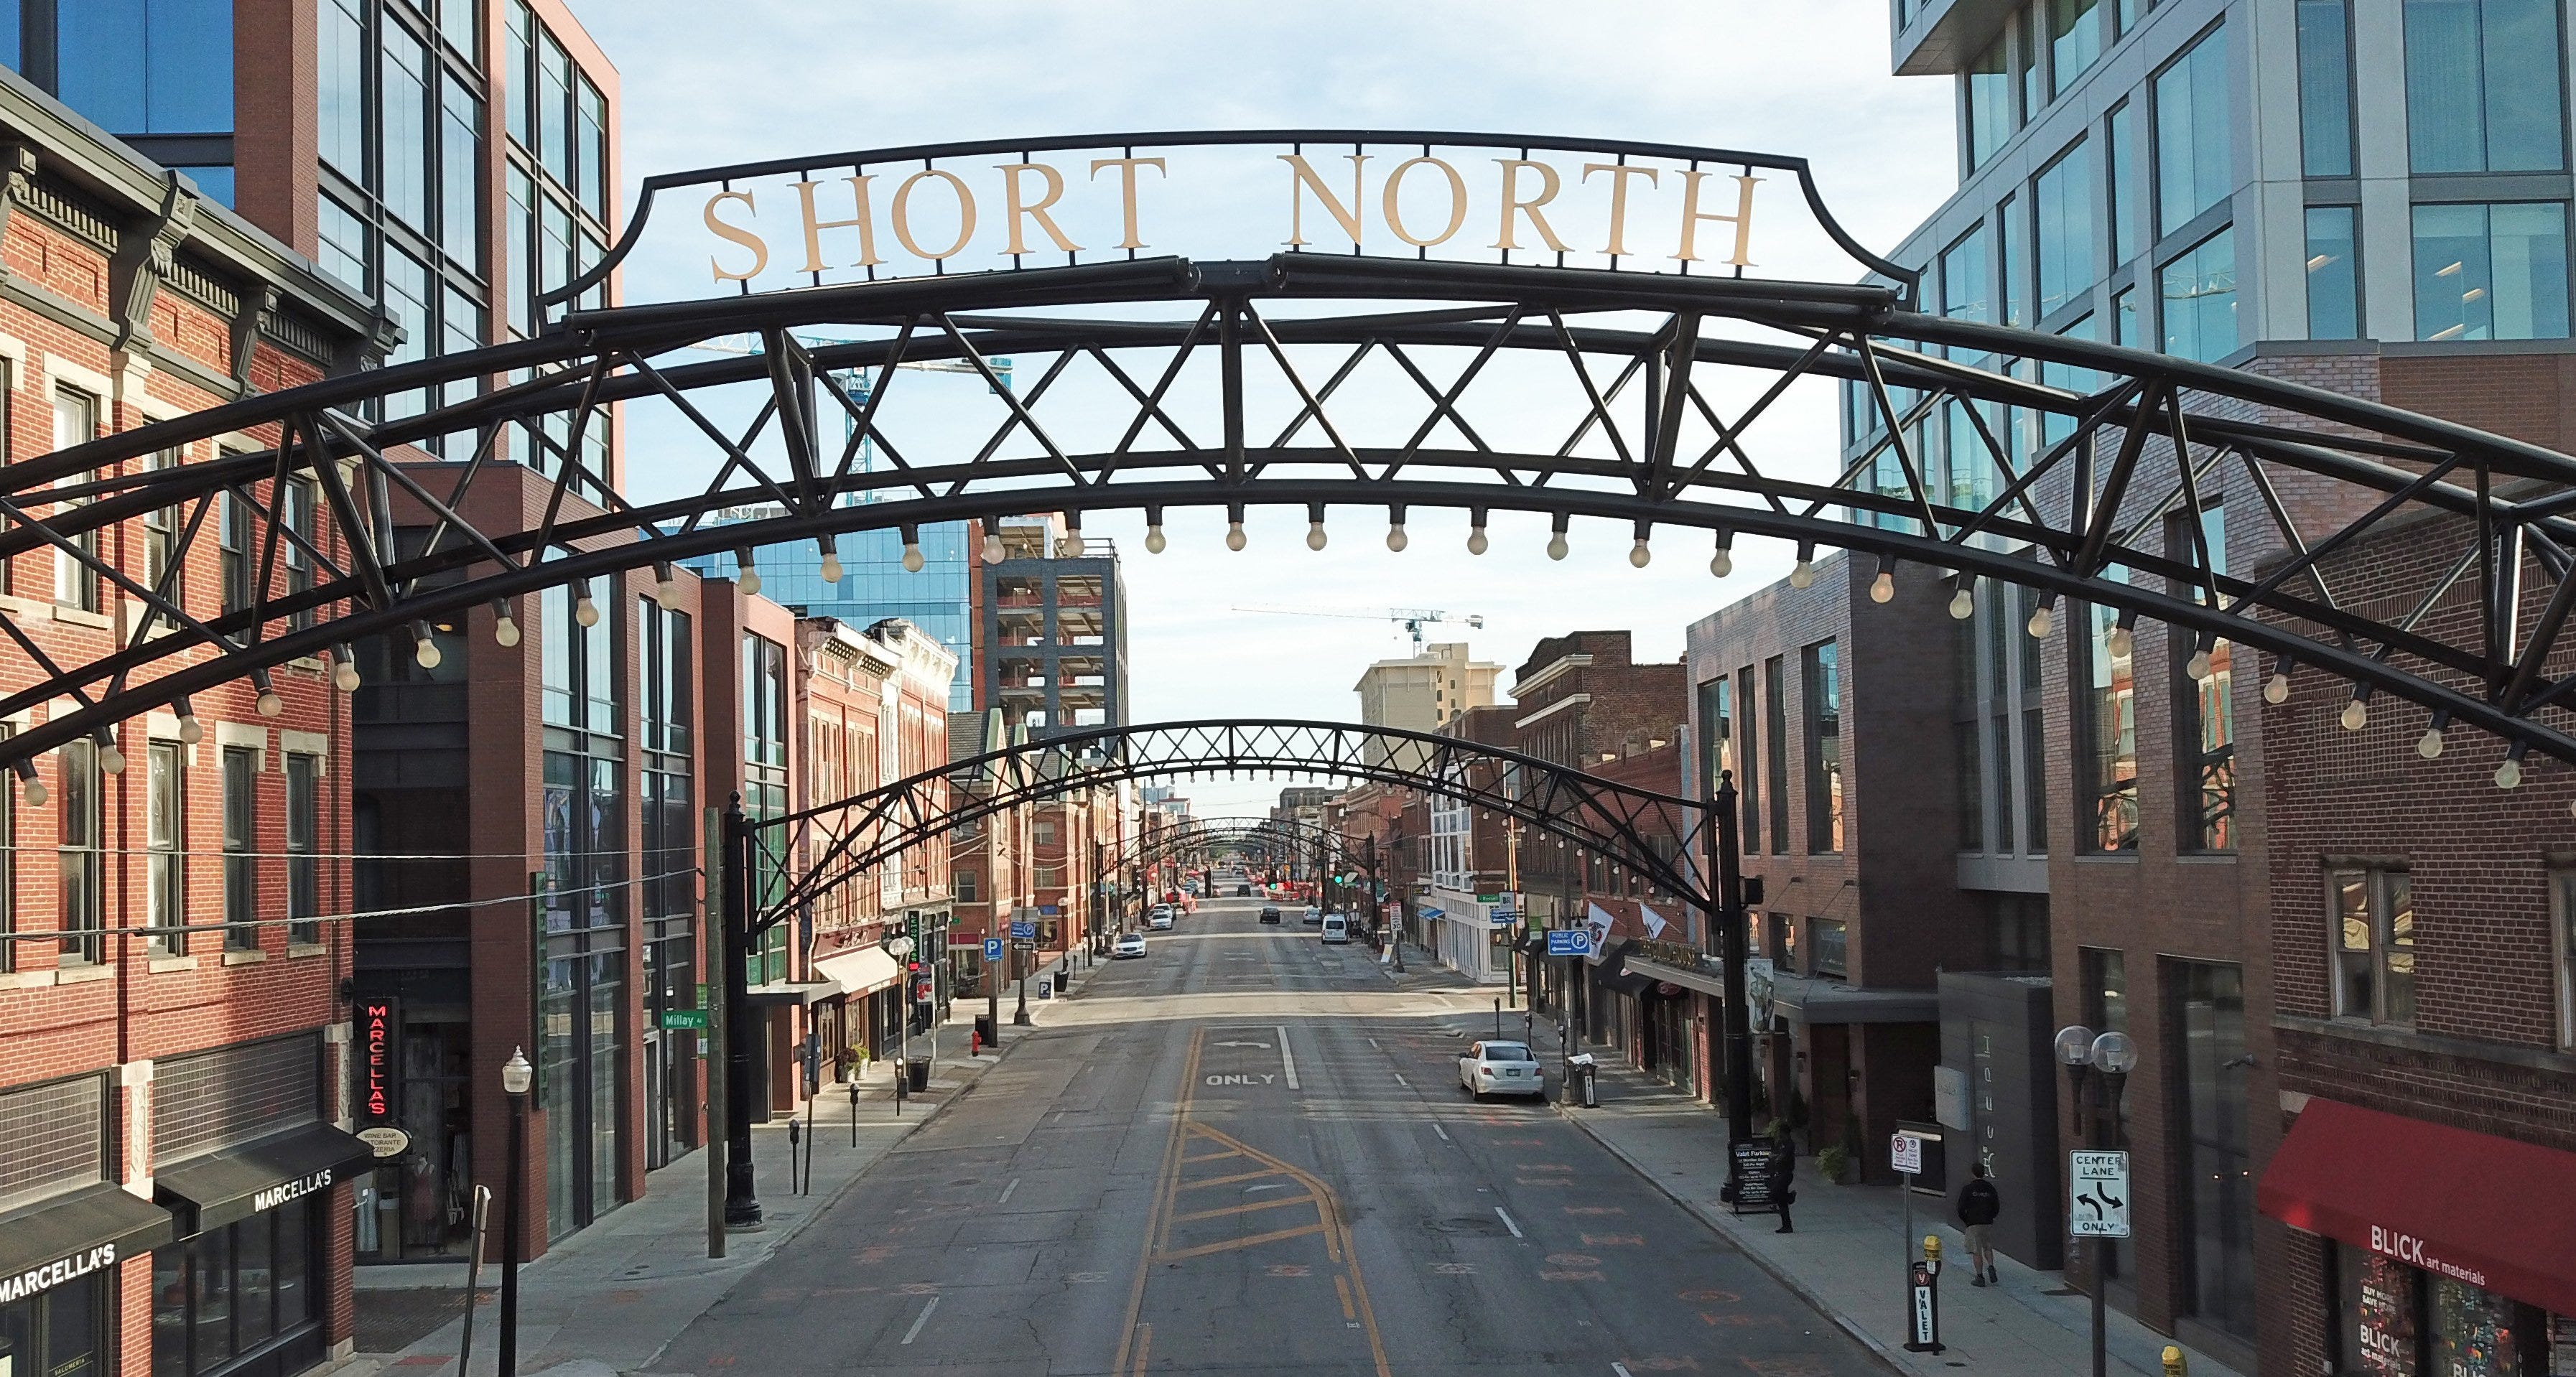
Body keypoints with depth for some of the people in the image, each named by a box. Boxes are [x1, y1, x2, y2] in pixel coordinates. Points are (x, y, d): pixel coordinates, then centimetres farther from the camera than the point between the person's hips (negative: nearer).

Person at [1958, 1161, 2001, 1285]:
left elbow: (1961, 1208, -9)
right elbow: (1997, 1208, 8)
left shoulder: (1968, 1189, -9)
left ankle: (1980, 1277, 2)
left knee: (1976, 1252, 2)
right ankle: (1991, 1267, 0)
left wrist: (1965, 1220, 7)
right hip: (1988, 1223, 4)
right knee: (1988, 1248, 21)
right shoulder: (1990, 1188, 4)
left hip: (1973, 1224, -4)